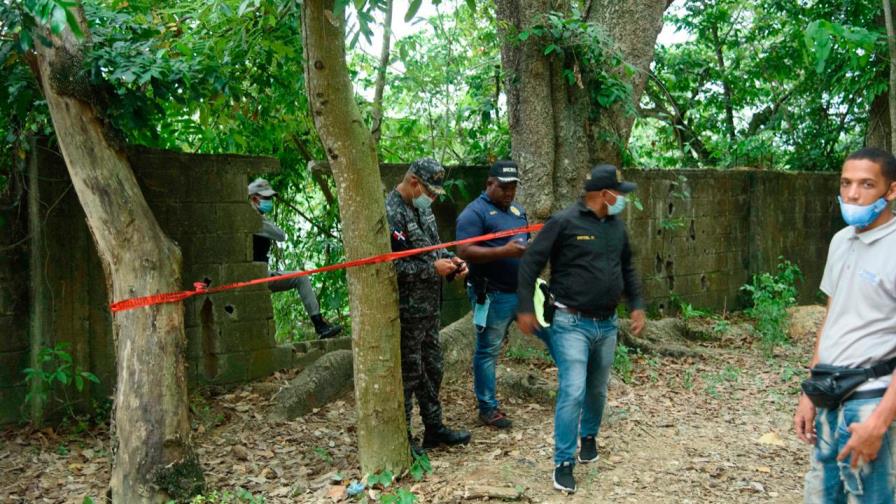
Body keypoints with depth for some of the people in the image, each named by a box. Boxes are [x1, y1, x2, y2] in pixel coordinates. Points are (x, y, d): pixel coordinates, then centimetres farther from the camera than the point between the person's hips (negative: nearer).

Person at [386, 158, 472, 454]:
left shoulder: (421, 208, 10)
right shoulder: (391, 213, -20)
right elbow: (392, 267, -25)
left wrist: (450, 261, 2)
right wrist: (432, 269, -22)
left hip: (430, 307, 9)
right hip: (407, 311, -9)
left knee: (432, 370, 19)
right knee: (407, 375, 2)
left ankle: (434, 428, 33)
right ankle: (402, 439, 15)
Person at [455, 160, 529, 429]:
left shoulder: (517, 210, 15)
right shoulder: (475, 213, -11)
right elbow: (464, 252, -21)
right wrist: (504, 252, -29)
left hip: (523, 290, 8)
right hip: (493, 295, -8)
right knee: (488, 351, 3)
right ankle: (488, 407, 14)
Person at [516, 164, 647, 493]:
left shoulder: (616, 226, 8)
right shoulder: (564, 222, -13)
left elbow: (627, 268, 22)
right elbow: (531, 263, -10)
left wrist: (637, 305, 14)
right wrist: (526, 308, -12)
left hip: (607, 324, 6)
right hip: (572, 324, -6)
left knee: (597, 389, 18)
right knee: (573, 392, -12)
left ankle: (589, 436, 43)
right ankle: (564, 462, 0)